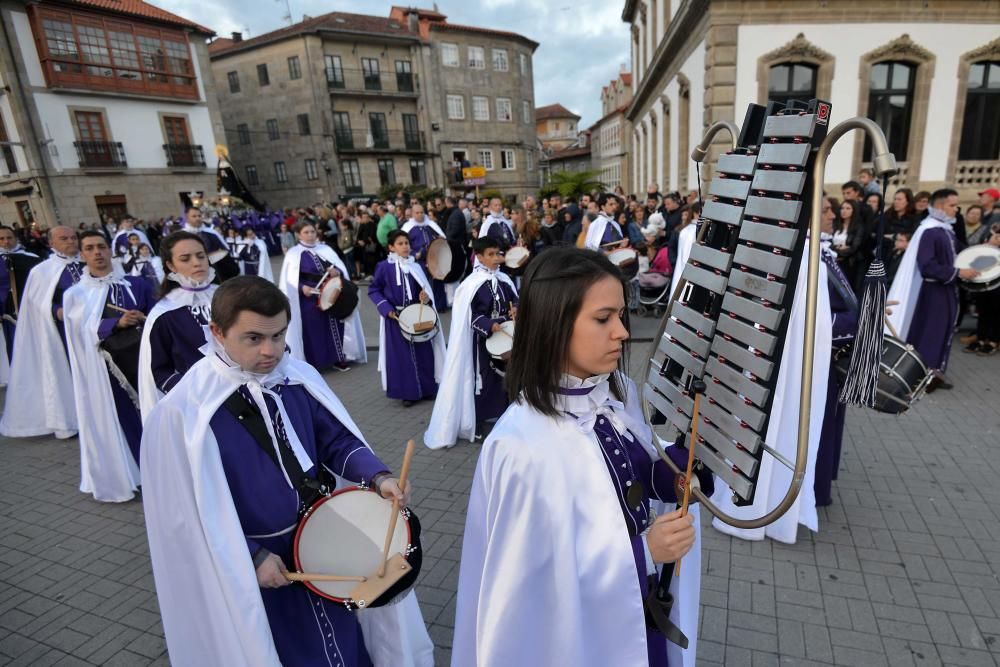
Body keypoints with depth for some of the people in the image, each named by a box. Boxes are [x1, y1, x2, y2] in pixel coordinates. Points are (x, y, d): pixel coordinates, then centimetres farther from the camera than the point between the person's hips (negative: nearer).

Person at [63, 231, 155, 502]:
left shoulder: (137, 284, 4)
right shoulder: (75, 294, 3)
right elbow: (88, 329, -10)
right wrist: (118, 322, -23)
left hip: (144, 357, 0)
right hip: (107, 365, 0)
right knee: (125, 416, 8)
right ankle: (137, 471, 24)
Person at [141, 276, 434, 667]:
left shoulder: (299, 376, -10)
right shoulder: (184, 411, -22)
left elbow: (336, 440, -2)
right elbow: (186, 509, -16)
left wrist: (378, 476, -19)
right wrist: (250, 556, -16)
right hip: (249, 566, -4)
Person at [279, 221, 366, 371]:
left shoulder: (326, 249, 10)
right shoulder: (293, 254, -1)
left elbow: (342, 269, 6)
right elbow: (289, 280, -6)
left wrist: (337, 272, -16)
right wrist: (302, 287, -23)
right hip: (309, 299, -4)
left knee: (334, 327, 9)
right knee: (312, 330, 0)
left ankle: (337, 359, 21)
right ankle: (312, 363, 9)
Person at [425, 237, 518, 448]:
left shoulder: (504, 279, 3)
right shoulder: (473, 284, -14)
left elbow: (515, 300, 14)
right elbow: (472, 316, -16)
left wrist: (515, 309, -8)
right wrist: (492, 326, -28)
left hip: (505, 335, 6)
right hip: (482, 338, -6)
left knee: (505, 374, 17)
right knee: (481, 379, 3)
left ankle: (503, 413, 36)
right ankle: (476, 425, 17)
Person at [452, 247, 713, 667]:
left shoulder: (619, 393, -9)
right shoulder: (522, 446, -31)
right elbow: (536, 578, -25)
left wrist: (684, 463, -14)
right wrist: (643, 551, -27)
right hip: (575, 631, -6)